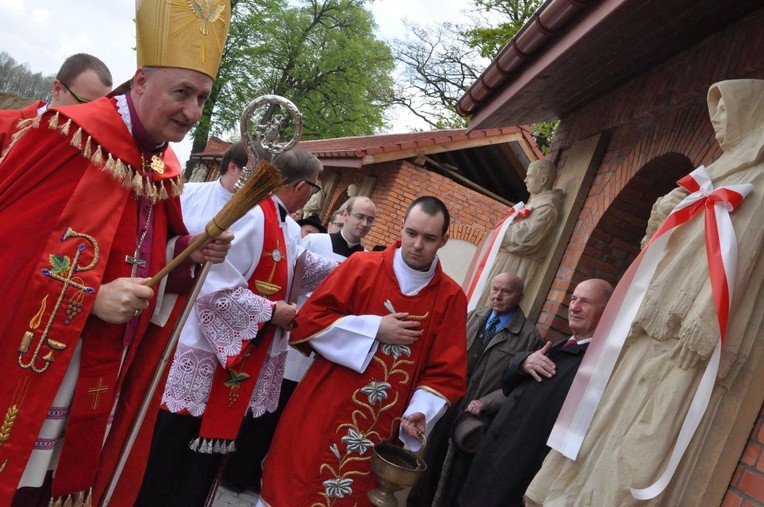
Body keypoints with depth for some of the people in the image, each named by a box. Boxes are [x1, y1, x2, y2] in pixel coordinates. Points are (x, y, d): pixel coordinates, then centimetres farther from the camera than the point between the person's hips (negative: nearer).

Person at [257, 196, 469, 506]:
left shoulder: (451, 298, -3)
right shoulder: (361, 266, -6)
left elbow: (447, 373, -2)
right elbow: (309, 319, -8)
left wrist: (420, 411, -17)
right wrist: (375, 329, -14)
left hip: (379, 432, 1)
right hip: (322, 414, -1)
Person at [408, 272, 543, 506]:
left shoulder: (529, 336, -10)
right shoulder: (473, 317, 4)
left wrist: (485, 403, -18)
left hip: (477, 420, -4)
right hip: (447, 406, 4)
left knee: (456, 481, 12)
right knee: (430, 466, 19)